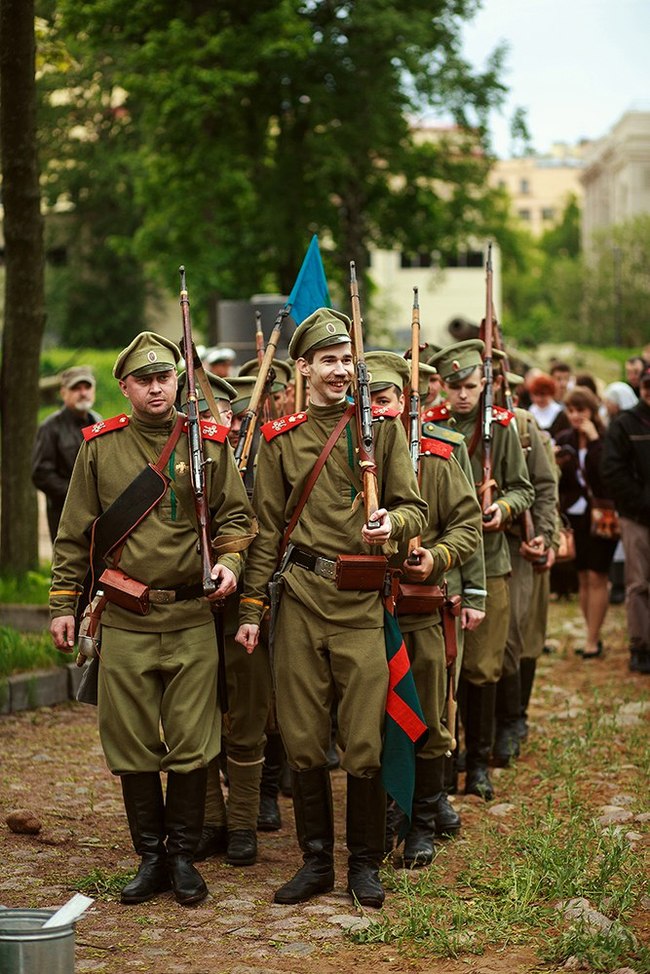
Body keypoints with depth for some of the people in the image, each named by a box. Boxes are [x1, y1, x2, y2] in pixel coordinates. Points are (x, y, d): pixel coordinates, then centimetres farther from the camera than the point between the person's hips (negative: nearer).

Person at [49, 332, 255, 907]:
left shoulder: (208, 443, 4)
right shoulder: (100, 447, 5)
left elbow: (235, 515, 9)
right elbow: (74, 535, 9)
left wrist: (229, 562, -10)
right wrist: (63, 605, 6)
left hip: (192, 619, 0)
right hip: (124, 623, 1)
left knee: (192, 745, 1)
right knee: (132, 745, 4)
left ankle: (183, 855, 16)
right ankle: (150, 858, 18)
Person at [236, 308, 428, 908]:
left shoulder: (383, 427, 4)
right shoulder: (281, 439, 8)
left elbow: (415, 508, 4)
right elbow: (267, 529, 11)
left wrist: (390, 525, -19)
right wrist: (251, 607, 7)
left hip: (362, 603, -2)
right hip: (300, 599, 2)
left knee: (364, 743, 0)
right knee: (302, 739, 5)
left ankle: (365, 864, 16)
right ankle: (317, 860, 19)